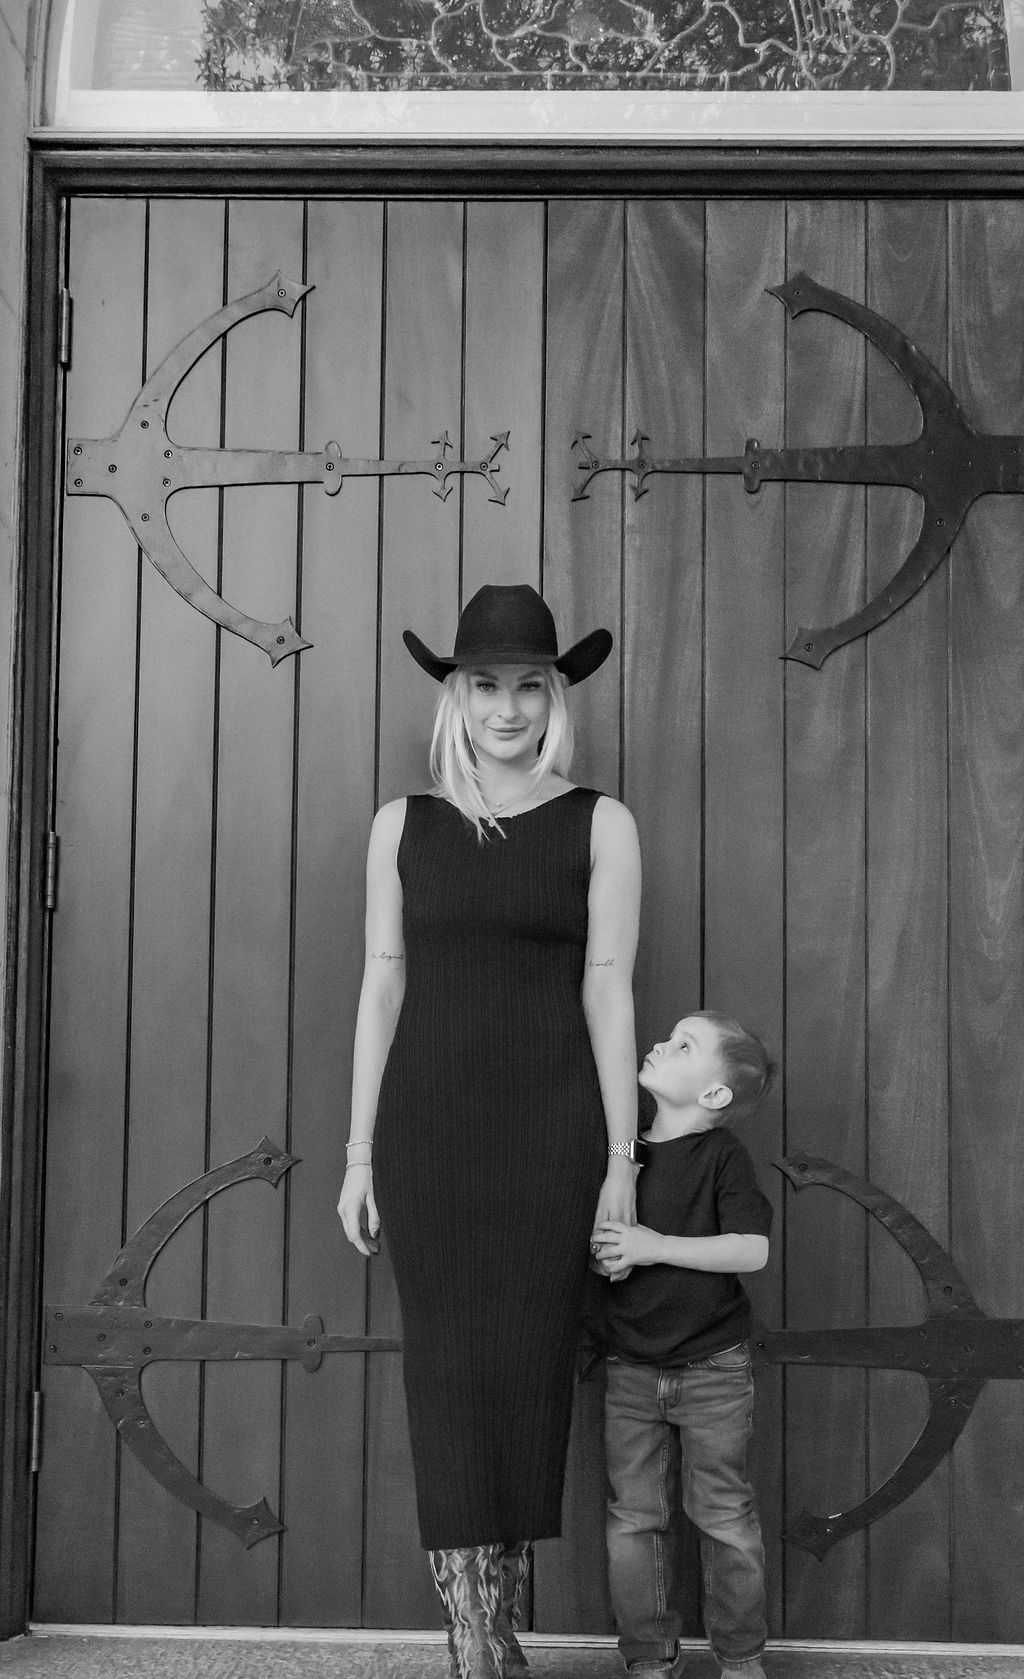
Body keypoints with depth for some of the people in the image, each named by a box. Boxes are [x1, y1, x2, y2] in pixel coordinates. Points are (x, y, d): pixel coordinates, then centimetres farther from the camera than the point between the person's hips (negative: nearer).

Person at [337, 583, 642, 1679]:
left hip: (550, 1132, -1)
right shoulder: (403, 824, 7)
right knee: (448, 1376, 0)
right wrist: (359, 1154, 5)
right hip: (427, 1127, 1)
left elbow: (607, 993, 0)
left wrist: (622, 1162, -2)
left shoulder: (600, 826, 2)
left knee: (528, 1371, 3)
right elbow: (382, 987, 7)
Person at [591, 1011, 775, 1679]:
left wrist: (656, 1247, -20)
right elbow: (597, 1243, 15)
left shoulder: (722, 1154, -7)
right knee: (635, 1517, 6)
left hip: (712, 1370, -4)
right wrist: (601, 1250, -7)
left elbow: (752, 1250, -17)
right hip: (631, 1370, 4)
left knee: (724, 1515, 6)